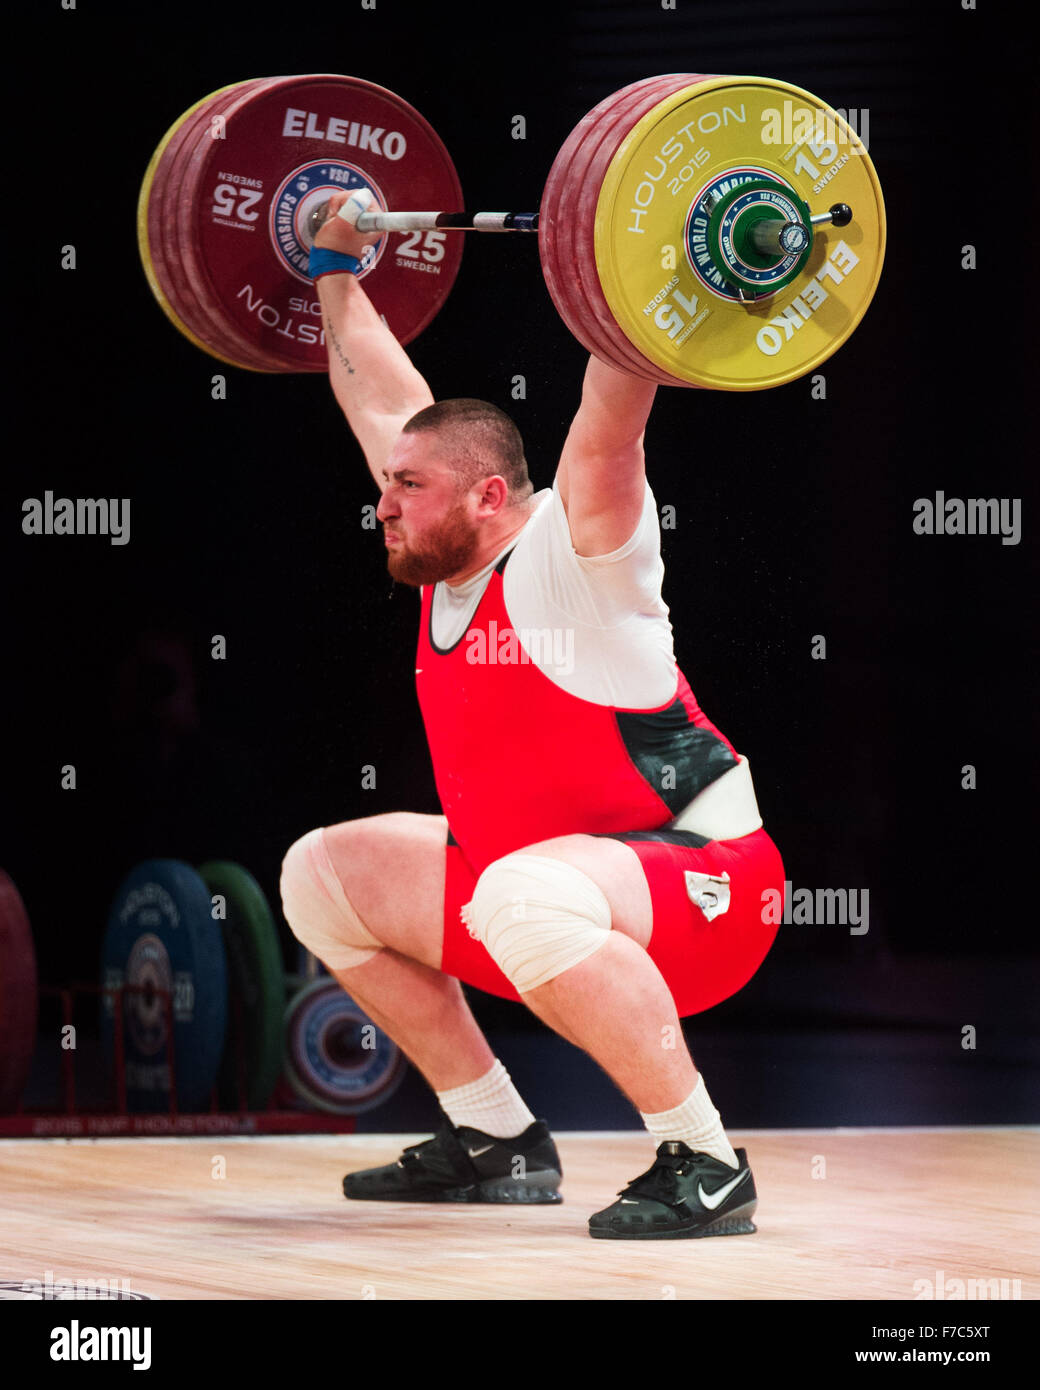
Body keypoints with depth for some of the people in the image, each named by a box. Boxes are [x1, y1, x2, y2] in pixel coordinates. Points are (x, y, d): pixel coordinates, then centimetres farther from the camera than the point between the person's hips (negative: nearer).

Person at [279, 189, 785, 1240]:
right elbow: (386, 396, 17)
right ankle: (496, 1141, 15)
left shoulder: (569, 555, -15)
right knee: (323, 874, 15)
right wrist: (335, 270, 24)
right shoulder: (446, 570, 5)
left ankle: (703, 1167, -28)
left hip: (702, 886, -9)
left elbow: (611, 414, -30)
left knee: (524, 898, -40)